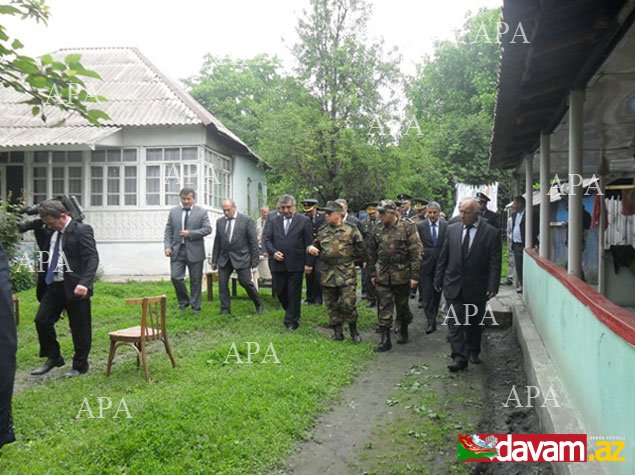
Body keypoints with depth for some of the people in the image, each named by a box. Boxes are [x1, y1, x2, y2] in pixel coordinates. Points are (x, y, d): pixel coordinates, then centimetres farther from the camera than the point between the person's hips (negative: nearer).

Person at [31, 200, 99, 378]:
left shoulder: (82, 230, -11)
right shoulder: (53, 234, 12)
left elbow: (92, 258, -20)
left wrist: (84, 283, -30)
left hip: (74, 288, -7)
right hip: (54, 286, 7)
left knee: (79, 328, 3)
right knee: (41, 321, 8)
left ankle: (80, 366, 20)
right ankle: (53, 358, 27)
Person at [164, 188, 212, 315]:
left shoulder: (202, 212, 1)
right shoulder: (173, 211, 9)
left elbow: (207, 229, -6)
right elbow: (168, 231, 9)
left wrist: (190, 233, -14)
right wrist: (167, 246, -4)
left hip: (194, 251, -2)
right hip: (177, 250, 2)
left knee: (195, 280, 5)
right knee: (175, 277, -5)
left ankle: (195, 307, 18)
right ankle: (183, 301, 17)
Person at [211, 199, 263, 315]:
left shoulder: (246, 220, -5)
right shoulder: (219, 221, 7)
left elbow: (253, 241, -4)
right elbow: (217, 242, 12)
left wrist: (255, 259, -7)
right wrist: (214, 260, 11)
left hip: (241, 257, -4)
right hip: (224, 258, 4)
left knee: (246, 283, -4)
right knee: (222, 284, 0)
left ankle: (258, 304, 20)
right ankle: (225, 310, 12)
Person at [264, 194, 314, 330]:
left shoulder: (304, 221, -1)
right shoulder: (274, 221, 10)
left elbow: (309, 243, -2)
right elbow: (267, 239, 10)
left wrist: (308, 263, -7)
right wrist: (273, 252, -8)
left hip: (296, 264, -3)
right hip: (278, 263, 4)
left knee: (294, 294, 2)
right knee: (279, 291, 10)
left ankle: (291, 321, 15)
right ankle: (292, 312, 34)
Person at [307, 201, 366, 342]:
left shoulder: (351, 230, -2)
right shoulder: (322, 232, 10)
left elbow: (361, 250, 3)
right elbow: (315, 246, 18)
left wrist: (352, 262, 4)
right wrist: (310, 248, -3)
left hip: (346, 275, -4)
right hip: (327, 275, 4)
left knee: (348, 304, -8)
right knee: (332, 305, 9)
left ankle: (353, 330, 13)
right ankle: (337, 332, 21)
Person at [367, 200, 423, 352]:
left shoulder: (408, 228, -9)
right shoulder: (378, 229, 3)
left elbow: (416, 252, -11)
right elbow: (372, 253, 11)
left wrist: (414, 275, -14)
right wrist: (373, 273, 9)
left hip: (401, 275, -3)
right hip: (382, 276, 3)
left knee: (402, 306, 13)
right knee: (384, 308, 2)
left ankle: (403, 330, 35)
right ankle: (385, 339, 8)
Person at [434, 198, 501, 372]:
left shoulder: (491, 233, -7)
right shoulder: (452, 229, 2)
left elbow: (495, 263, -8)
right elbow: (443, 257, 7)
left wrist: (493, 286, -15)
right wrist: (438, 280, 7)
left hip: (477, 288, -1)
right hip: (454, 285, 1)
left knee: (475, 323, 15)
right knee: (455, 323, -4)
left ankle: (473, 352, 34)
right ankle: (459, 358, -1)